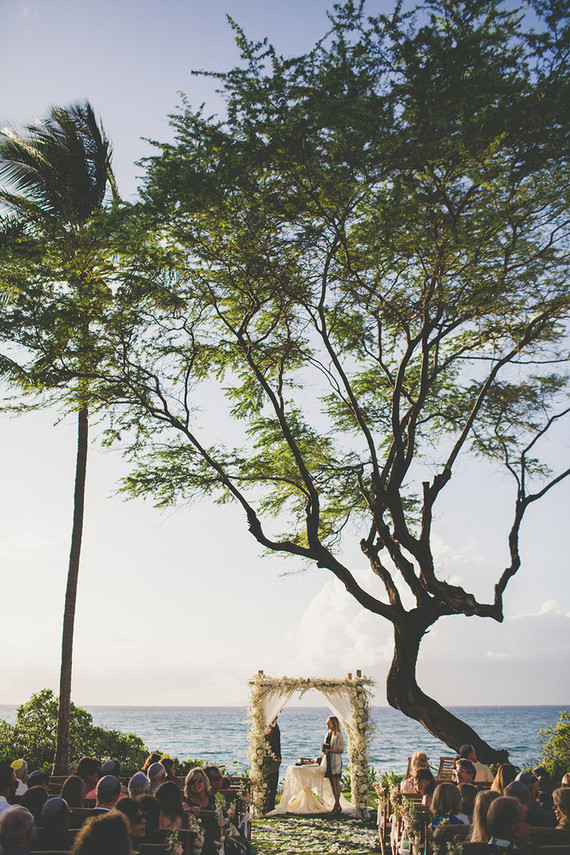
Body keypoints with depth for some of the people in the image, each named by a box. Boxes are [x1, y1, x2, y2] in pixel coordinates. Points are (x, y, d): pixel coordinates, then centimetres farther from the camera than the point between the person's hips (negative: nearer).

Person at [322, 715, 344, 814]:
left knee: (336, 783, -6)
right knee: (332, 783, 9)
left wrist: (329, 750, -21)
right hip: (329, 761, 8)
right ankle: (337, 805, 16)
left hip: (335, 761, -8)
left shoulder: (338, 735, -11)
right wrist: (324, 750, 3)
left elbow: (341, 750, -14)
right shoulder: (328, 734, 13)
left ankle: (337, 805, -1)